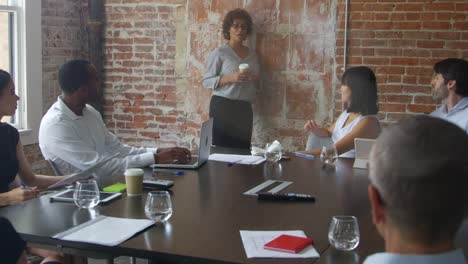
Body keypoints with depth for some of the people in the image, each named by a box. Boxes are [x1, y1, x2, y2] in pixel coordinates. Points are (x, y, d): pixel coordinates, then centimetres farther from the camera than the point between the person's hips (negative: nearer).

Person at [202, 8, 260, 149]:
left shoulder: (252, 54, 14)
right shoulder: (219, 53, -4)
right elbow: (206, 81, -8)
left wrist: (255, 80, 2)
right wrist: (230, 78, -20)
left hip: (245, 109, 6)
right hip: (223, 107, -5)